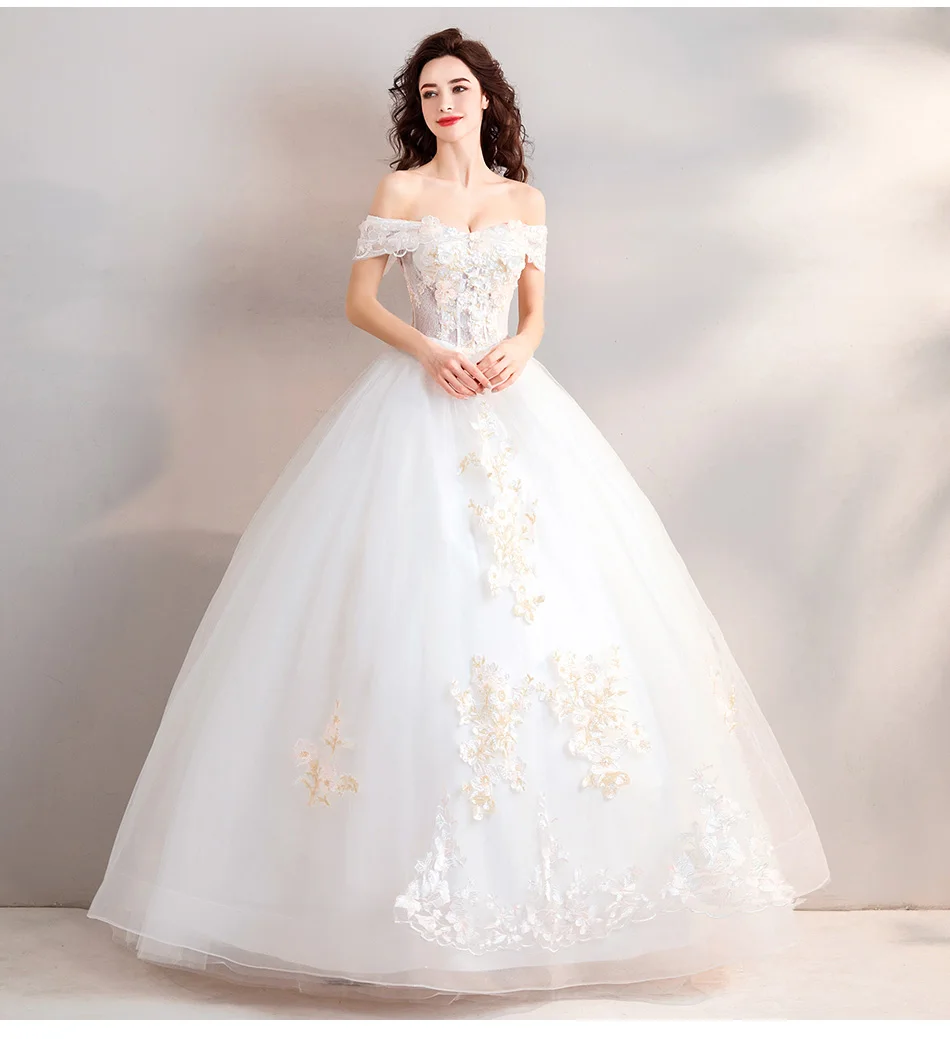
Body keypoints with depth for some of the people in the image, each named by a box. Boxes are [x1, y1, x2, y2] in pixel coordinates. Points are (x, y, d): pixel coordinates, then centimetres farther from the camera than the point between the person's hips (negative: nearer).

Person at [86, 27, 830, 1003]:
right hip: (417, 405, -3)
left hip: (512, 405, 3)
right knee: (408, 610, -10)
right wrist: (428, 349, -12)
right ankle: (399, 858, -1)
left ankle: (540, 871, 5)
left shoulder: (526, 201, 15)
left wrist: (518, 349, -6)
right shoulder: (399, 191, 7)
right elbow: (359, 301, 4)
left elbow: (536, 309, 16)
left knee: (551, 588, -4)